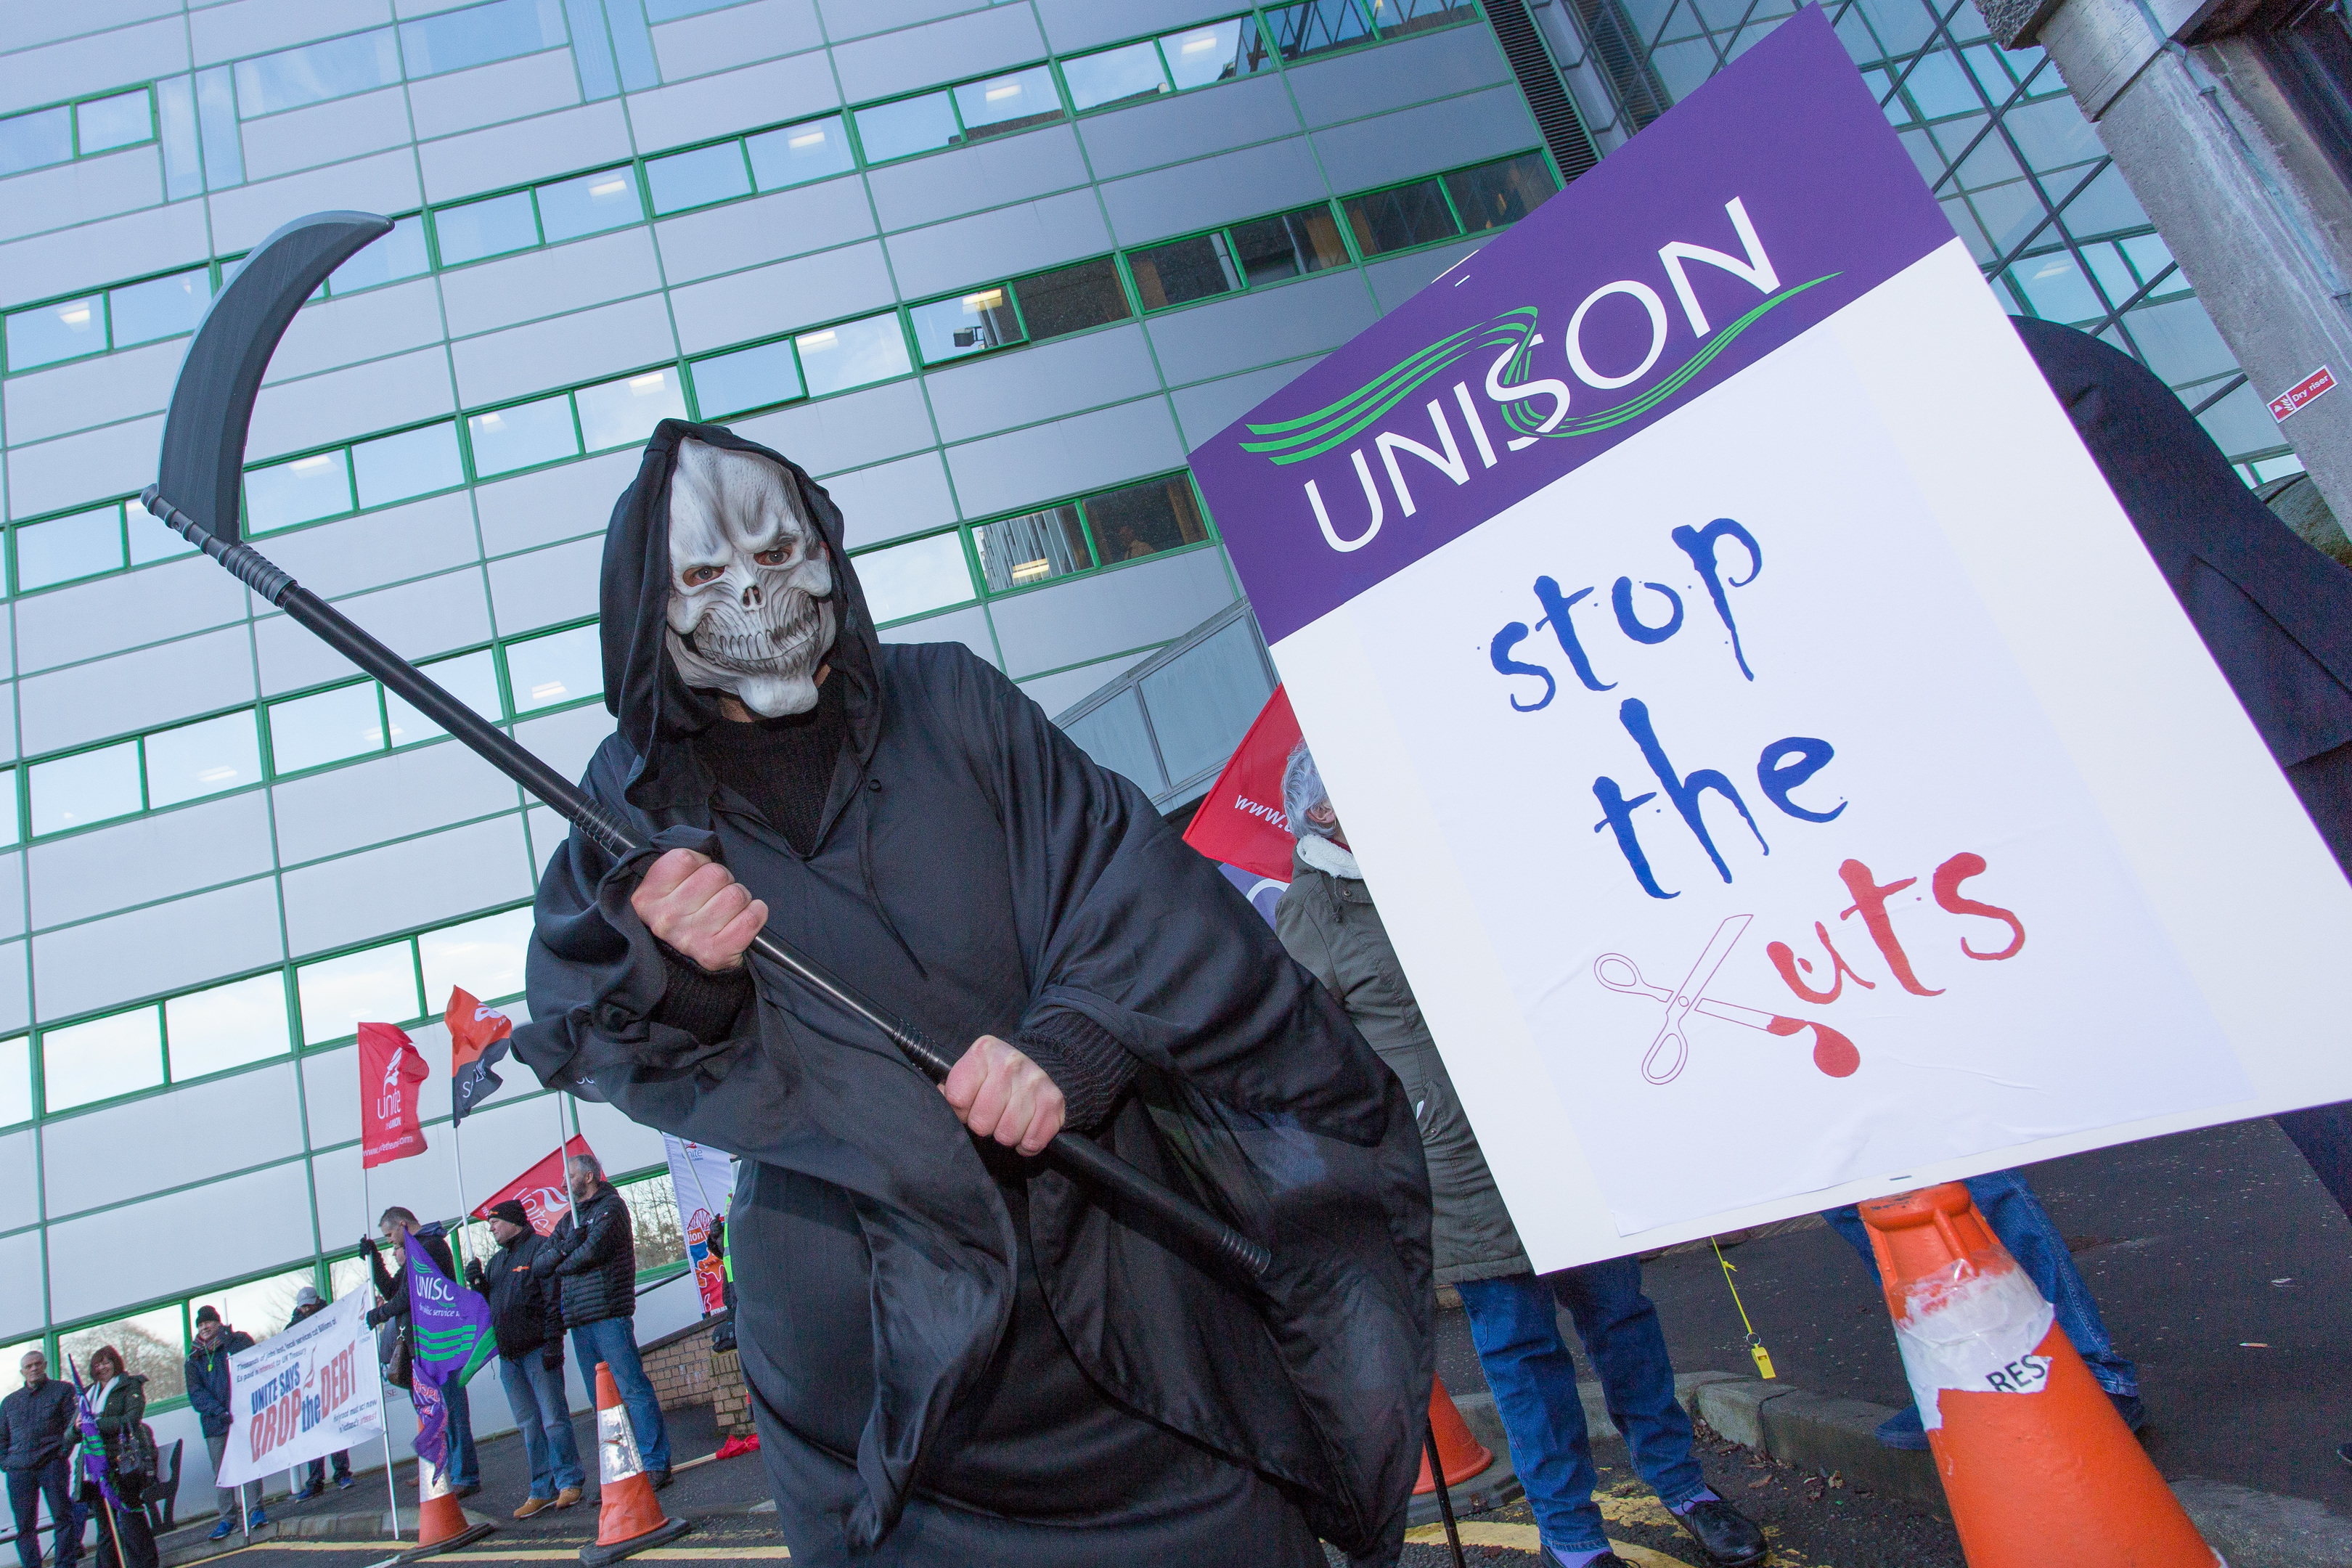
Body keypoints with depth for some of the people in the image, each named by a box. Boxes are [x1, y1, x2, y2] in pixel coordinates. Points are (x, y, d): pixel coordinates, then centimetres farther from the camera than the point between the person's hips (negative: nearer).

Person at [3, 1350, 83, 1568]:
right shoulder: (9, 1402, 22)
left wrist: (64, 1450, -8)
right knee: (25, 1525, 1)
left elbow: (74, 1424, 4)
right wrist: (5, 1464, 5)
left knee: (62, 1516, -8)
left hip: (52, 1463, -3)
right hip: (19, 1471, 3)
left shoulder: (62, 1390, 11)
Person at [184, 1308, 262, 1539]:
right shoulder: (195, 1357, 12)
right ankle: (228, 1518, 13)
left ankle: (257, 1510, 0)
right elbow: (195, 1392, 2)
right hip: (214, 1421, 3)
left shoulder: (239, 1340, 5)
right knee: (220, 1471, 4)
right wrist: (218, 1410, -15)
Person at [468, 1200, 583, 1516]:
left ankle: (569, 1483, 1)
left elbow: (554, 1300, -12)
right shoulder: (495, 1261, 20)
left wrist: (552, 1342, -18)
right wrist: (478, 1284, 3)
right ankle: (542, 1490, 12)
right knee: (529, 1425, 8)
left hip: (538, 1350, -7)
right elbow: (487, 1305, 22)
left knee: (553, 1418, -6)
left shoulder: (540, 1249, -5)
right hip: (507, 1354, 7)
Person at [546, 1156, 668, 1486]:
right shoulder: (570, 1219, 24)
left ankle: (655, 1465, -9)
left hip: (608, 1313, -8)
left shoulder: (611, 1206, 0)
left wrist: (562, 1263, 3)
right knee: (601, 1399, 7)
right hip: (579, 1320, 8)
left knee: (632, 1390, -9)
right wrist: (566, 1247, -6)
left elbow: (593, 1250, -14)